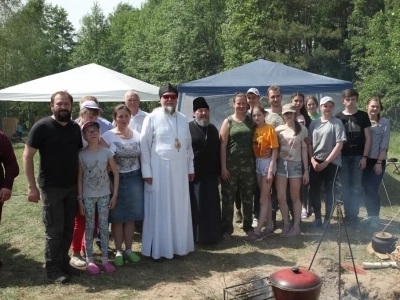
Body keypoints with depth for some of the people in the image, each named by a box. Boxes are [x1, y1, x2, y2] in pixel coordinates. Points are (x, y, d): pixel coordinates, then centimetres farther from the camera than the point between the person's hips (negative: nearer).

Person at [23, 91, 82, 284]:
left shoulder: (75, 128, 6)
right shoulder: (42, 127, -10)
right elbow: (27, 156, -10)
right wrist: (32, 186, -16)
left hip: (73, 186, 5)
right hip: (51, 187, -5)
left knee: (68, 229, 13)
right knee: (54, 230, 2)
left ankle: (64, 262, 29)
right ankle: (53, 270, 17)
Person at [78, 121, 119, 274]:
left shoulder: (106, 152, -4)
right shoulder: (81, 155, -5)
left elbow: (116, 173, 2)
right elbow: (79, 178, -2)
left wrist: (115, 194, -1)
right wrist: (80, 199, -5)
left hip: (104, 195, 1)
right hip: (88, 196, -1)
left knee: (104, 227, 7)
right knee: (89, 227, 7)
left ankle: (105, 259, 16)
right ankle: (89, 260, 17)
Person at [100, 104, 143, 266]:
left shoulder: (137, 135, 4)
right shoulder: (107, 136, -6)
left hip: (134, 180, 3)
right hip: (116, 180, -3)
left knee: (131, 217, 9)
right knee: (117, 218, 5)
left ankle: (128, 249, 23)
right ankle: (118, 251, 19)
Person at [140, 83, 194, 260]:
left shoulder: (183, 119, 10)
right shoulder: (152, 118, -5)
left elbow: (188, 145, 14)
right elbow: (144, 146, -7)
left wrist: (190, 168, 12)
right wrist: (147, 171, -11)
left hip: (180, 169, 5)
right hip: (159, 168, -4)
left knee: (180, 209, 10)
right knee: (159, 209, 2)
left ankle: (179, 245, 24)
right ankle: (158, 249, 13)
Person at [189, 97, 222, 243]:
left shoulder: (213, 129, 12)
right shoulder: (188, 128, -5)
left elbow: (217, 152, 13)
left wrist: (218, 173, 11)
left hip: (210, 175, 5)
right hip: (193, 175, -5)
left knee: (211, 207, 10)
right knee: (195, 206, 3)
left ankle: (212, 234, 22)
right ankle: (196, 235, 15)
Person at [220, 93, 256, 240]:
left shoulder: (251, 120, 8)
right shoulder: (228, 121, -1)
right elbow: (222, 145, -5)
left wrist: (255, 162, 1)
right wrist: (223, 167, -11)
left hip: (248, 164, 3)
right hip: (231, 164, -3)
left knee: (247, 197, 12)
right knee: (228, 197, 2)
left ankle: (248, 226, 25)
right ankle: (227, 229, 12)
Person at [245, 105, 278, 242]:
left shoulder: (270, 128, -11)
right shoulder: (254, 130, 6)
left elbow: (275, 150, -12)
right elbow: (253, 149, 6)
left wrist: (271, 170, -16)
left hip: (267, 162, -6)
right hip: (256, 162, 6)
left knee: (263, 199, -2)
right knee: (266, 197, 13)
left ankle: (257, 231, 1)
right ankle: (269, 226, 22)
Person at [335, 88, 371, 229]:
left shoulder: (363, 116, 3)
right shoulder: (338, 117, 5)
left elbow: (368, 138, 2)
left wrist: (364, 156, -6)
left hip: (358, 156, -1)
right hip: (343, 157, 1)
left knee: (356, 187, 1)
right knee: (345, 187, 6)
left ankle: (354, 216, 8)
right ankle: (347, 215, 15)